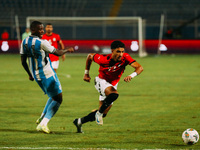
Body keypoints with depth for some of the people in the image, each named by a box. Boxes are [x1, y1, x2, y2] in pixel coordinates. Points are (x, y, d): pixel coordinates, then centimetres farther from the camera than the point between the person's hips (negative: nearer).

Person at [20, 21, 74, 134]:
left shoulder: (24, 42, 3)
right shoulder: (42, 43, -19)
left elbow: (23, 62, 9)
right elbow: (57, 53, -7)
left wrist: (30, 74, 23)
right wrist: (67, 50, 13)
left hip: (35, 75, 8)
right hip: (47, 74, -8)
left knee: (54, 97, 25)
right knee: (58, 99, -1)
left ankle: (42, 118, 19)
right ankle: (43, 124, -9)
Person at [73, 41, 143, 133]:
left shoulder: (125, 58, -21)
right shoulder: (103, 59, -26)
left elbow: (139, 67, -29)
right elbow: (90, 56, -6)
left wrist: (131, 76, -49)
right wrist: (86, 73, 1)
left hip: (113, 85, 5)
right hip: (102, 81, -5)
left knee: (102, 114, 10)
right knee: (114, 94, -38)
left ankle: (79, 122, 29)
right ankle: (99, 112, -16)